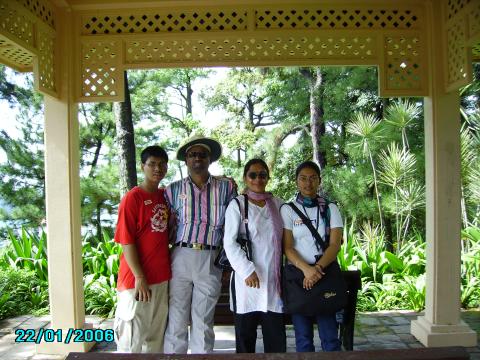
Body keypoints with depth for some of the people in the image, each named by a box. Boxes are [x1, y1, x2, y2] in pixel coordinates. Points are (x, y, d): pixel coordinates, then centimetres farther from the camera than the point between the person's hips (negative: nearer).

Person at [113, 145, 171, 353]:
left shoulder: (166, 196, 8)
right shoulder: (133, 197, -10)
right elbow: (126, 240, -14)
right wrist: (139, 277, -17)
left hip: (162, 277, 6)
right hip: (137, 279, -6)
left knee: (156, 334, 17)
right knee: (133, 336, 6)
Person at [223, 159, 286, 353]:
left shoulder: (277, 204, 11)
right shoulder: (237, 205, 0)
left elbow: (285, 238, 16)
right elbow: (229, 242, -6)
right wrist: (247, 270, -16)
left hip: (273, 278, 3)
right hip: (247, 277, -3)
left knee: (276, 336, 4)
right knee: (245, 333, 6)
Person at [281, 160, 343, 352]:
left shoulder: (330, 208, 6)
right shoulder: (287, 209, 3)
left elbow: (335, 244, -3)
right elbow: (287, 247, -3)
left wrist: (318, 268, -18)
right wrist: (306, 269, -19)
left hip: (325, 273, 1)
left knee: (330, 335, -2)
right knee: (303, 336, 5)